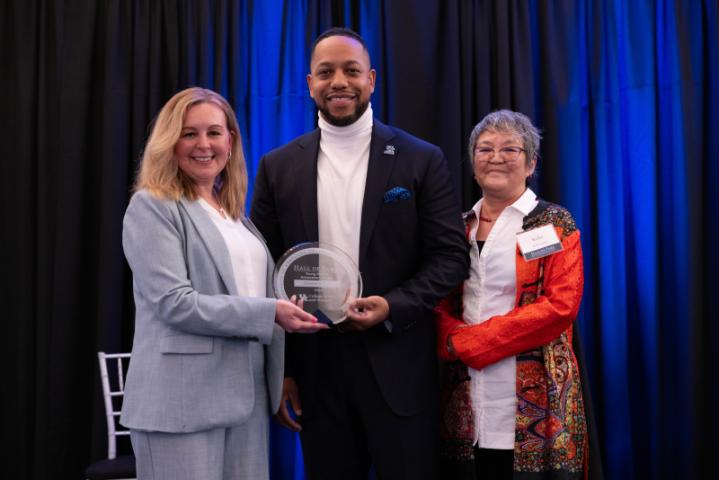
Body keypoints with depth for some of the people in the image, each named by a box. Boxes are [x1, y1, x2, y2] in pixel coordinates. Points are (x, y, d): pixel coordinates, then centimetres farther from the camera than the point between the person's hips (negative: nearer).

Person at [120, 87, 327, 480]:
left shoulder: (233, 212, 17)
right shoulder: (152, 207, -6)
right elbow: (174, 302, -15)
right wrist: (269, 313, -19)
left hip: (247, 396, 7)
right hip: (183, 400, -7)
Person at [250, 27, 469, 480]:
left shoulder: (422, 160, 0)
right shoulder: (278, 167, 5)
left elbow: (451, 256, -1)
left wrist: (393, 306, -17)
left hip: (398, 368, -1)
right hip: (315, 367, 2)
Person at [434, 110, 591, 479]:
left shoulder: (554, 223, 1)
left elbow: (561, 305, -11)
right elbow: (441, 305, 12)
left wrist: (472, 341, -13)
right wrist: (452, 341, -12)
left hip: (535, 399, -3)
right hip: (467, 404, 4)